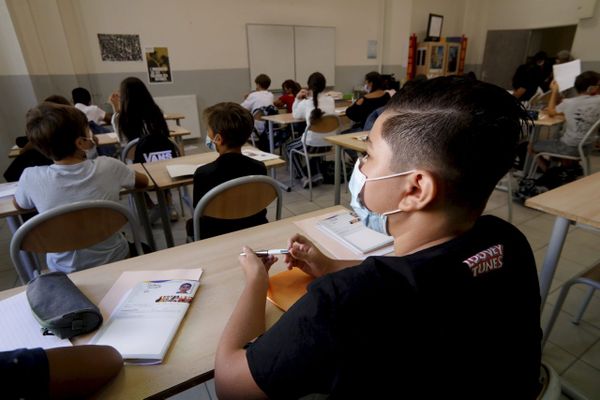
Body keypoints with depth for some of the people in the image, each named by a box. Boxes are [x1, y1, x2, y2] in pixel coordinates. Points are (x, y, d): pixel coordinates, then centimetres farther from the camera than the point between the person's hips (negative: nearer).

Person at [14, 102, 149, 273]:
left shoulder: (30, 178, -19)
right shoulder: (108, 167, -21)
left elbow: (19, 205, 6)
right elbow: (144, 181, -1)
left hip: (65, 271, 2)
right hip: (114, 260, -2)